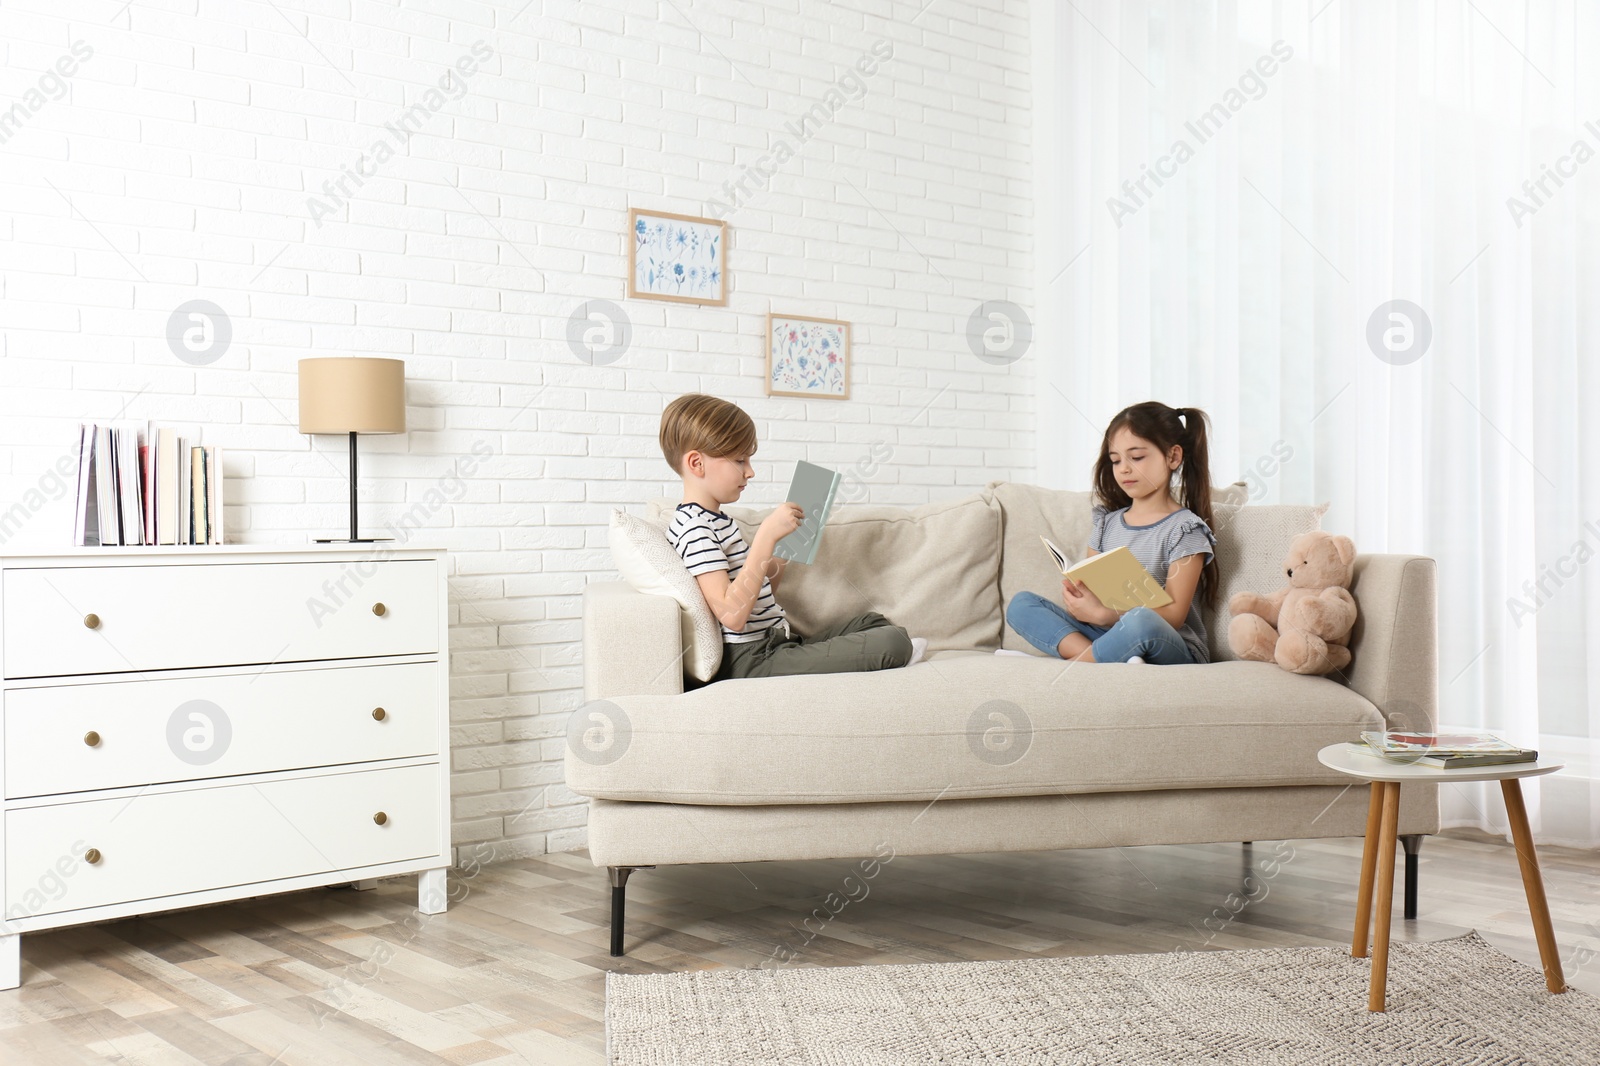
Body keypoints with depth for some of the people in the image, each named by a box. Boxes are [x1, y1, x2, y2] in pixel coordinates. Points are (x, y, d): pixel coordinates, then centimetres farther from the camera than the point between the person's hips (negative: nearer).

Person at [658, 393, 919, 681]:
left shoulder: (719, 521, 19)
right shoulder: (694, 530, -15)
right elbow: (732, 616, -27)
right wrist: (767, 536, -27)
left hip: (774, 643, 11)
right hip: (751, 661, -11)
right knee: (893, 642, -17)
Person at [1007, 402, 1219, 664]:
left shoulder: (1185, 529, -2)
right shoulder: (1107, 523, 18)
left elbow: (1174, 615, -11)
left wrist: (1104, 615, -24)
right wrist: (1074, 597, -13)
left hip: (1172, 649, -6)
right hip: (1106, 636, 6)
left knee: (1142, 622, -40)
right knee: (1021, 604, -9)